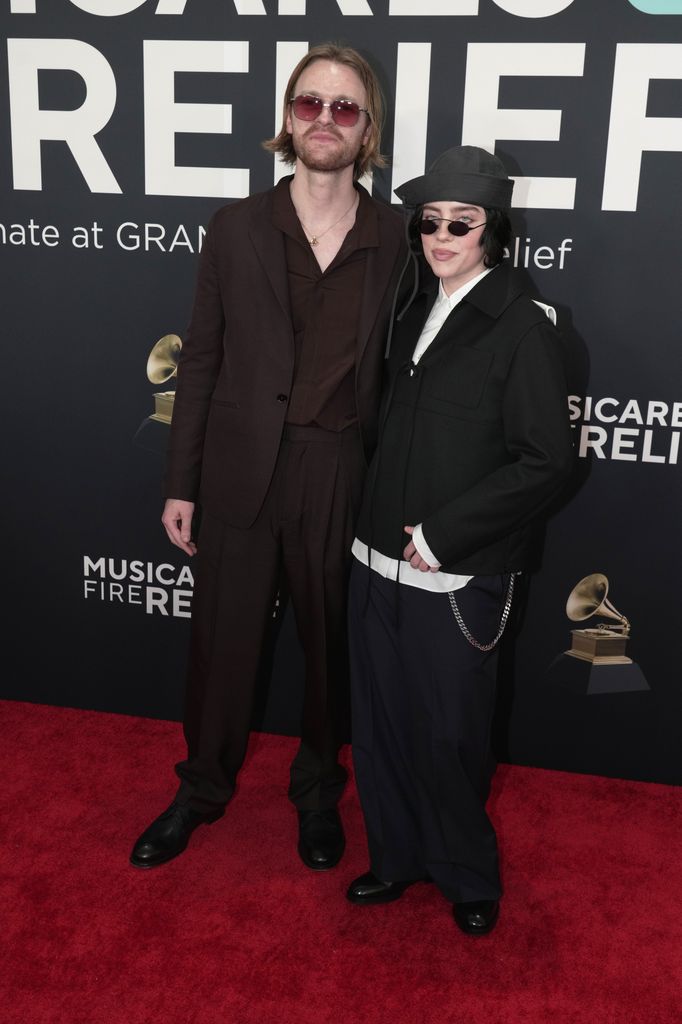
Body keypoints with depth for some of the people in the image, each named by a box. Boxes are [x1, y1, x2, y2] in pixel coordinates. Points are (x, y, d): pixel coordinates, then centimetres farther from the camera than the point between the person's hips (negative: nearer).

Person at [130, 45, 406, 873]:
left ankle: (317, 787, 41)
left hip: (342, 478, 0)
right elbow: (200, 361, 1)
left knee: (330, 641, 15)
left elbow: (396, 373, 1)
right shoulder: (236, 228, 0)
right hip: (240, 471, 1)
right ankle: (202, 787, 38)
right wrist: (180, 484, 0)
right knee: (222, 640, 13)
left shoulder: (395, 241, -2)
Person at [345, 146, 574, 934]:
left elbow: (545, 462, -13)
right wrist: (383, 527, 6)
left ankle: (467, 874, 32)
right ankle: (398, 858, 36)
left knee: (447, 734, 7)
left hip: (456, 575, -5)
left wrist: (443, 534, -14)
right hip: (381, 561, 6)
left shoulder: (521, 328, -9)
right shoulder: (414, 314, 10)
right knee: (380, 723, 14)